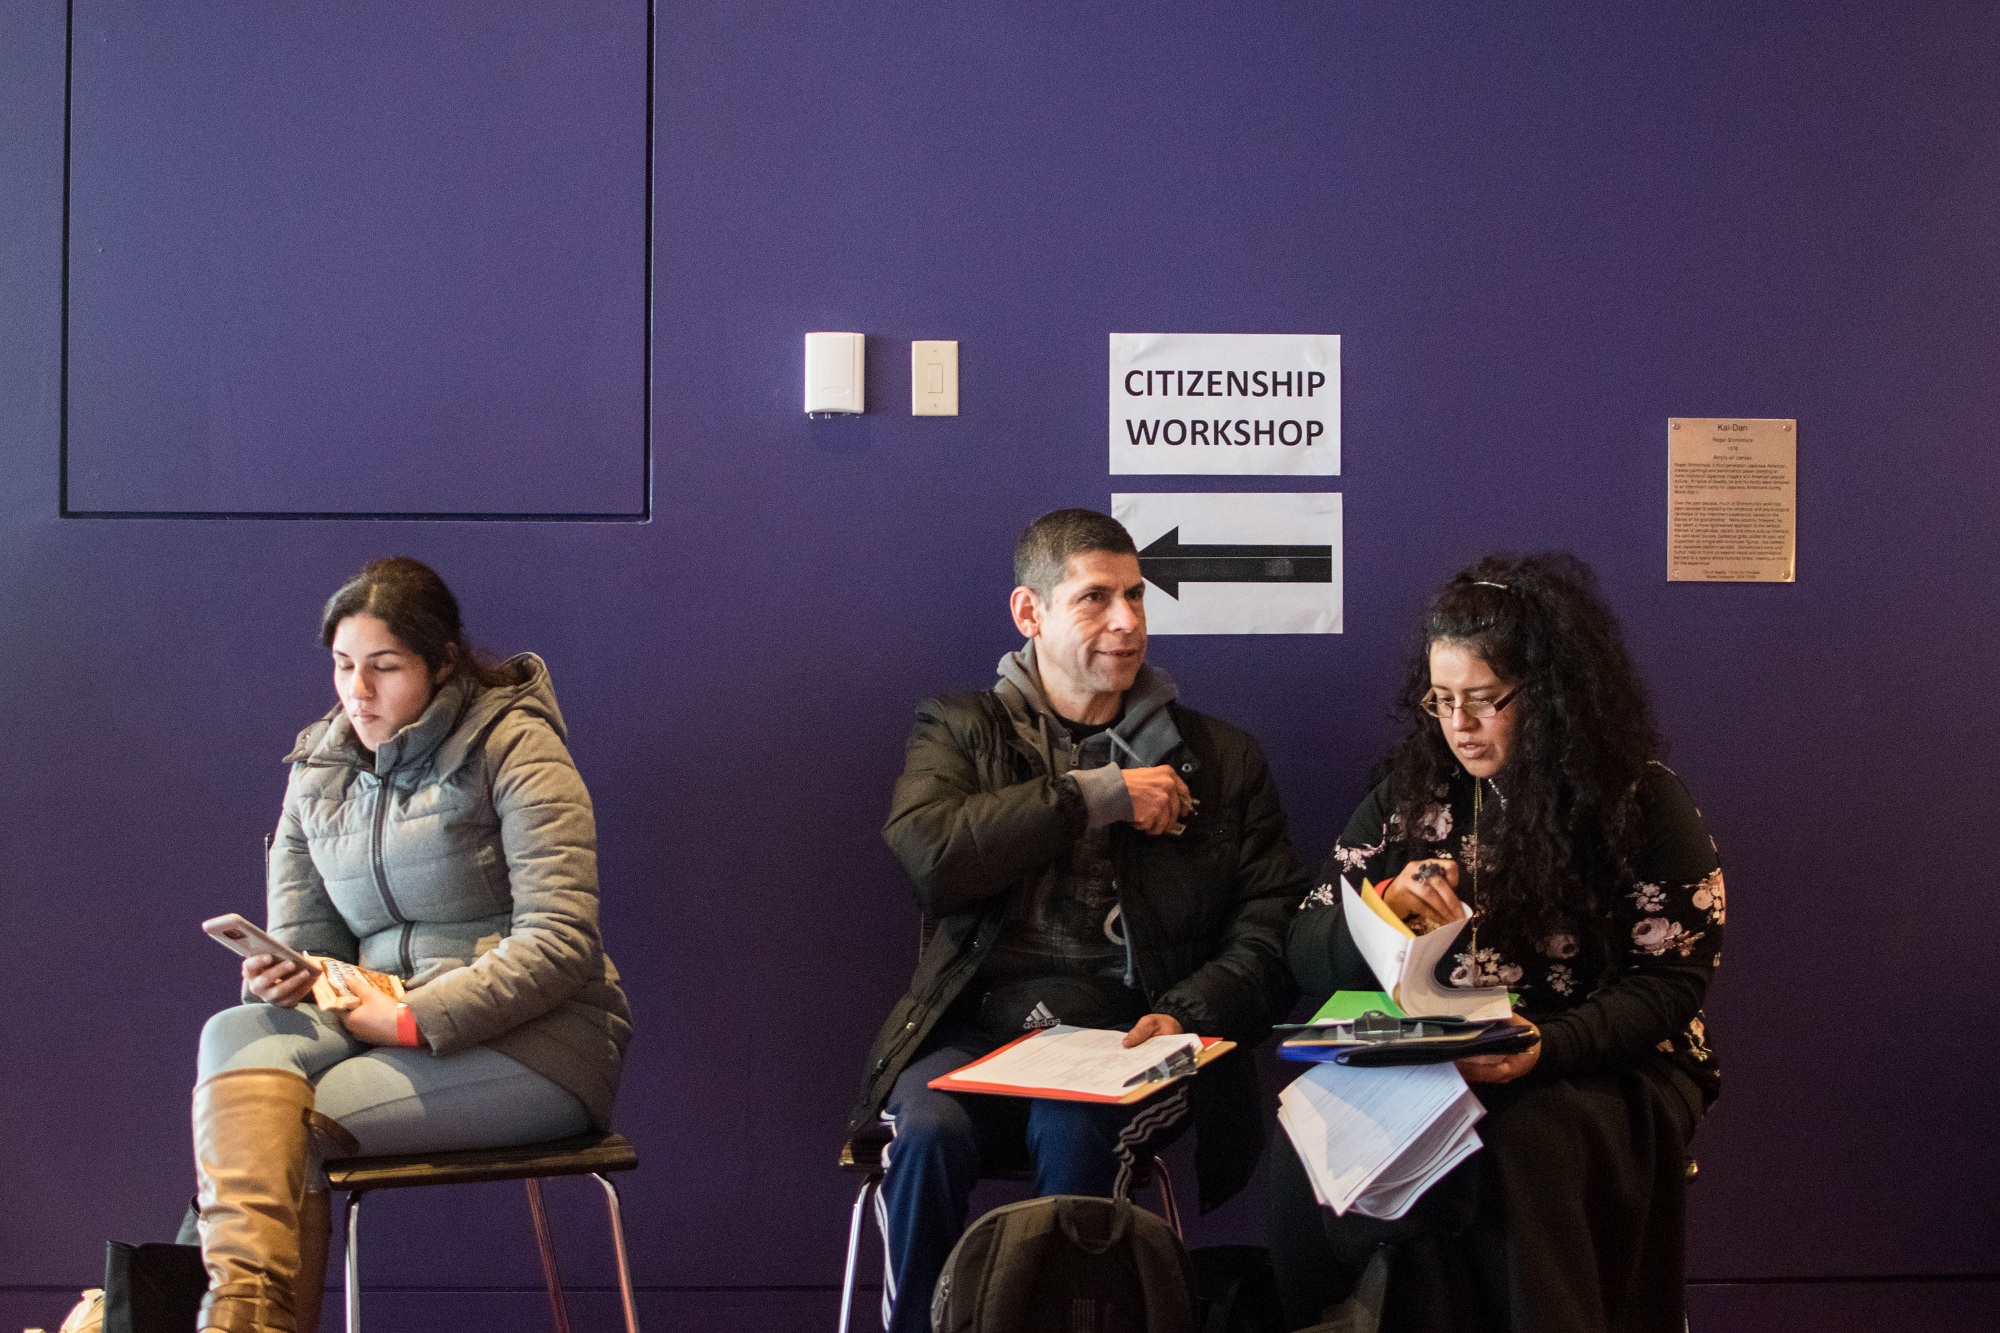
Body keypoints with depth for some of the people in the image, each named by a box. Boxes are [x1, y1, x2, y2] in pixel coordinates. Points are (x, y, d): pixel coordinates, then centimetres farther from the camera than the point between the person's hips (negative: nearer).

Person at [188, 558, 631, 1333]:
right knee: (239, 1033, -28)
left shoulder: (513, 745, -4)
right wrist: (281, 978, -11)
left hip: (531, 1037, -5)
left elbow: (562, 946, -13)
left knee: (291, 1125, -27)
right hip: (384, 1017, 5)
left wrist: (412, 1020, -18)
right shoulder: (319, 768, 14)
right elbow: (302, 936, 16)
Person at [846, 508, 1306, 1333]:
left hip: (1128, 1040, 0)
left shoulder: (1219, 759, 16)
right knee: (927, 1131, -31)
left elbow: (1273, 933, 6)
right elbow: (930, 860, -7)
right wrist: (1096, 795, -4)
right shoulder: (963, 731, 15)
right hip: (980, 1027, 0)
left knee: (1073, 1130, -33)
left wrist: (1185, 1016, -13)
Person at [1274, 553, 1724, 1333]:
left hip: (1606, 1070, -3)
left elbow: (1669, 984, -5)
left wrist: (1547, 1048, -23)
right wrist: (1385, 911, -13)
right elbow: (1310, 954, 10)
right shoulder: (1414, 793, 10)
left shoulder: (1641, 802, -1)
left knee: (1523, 1144, -36)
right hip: (1425, 1066, 3)